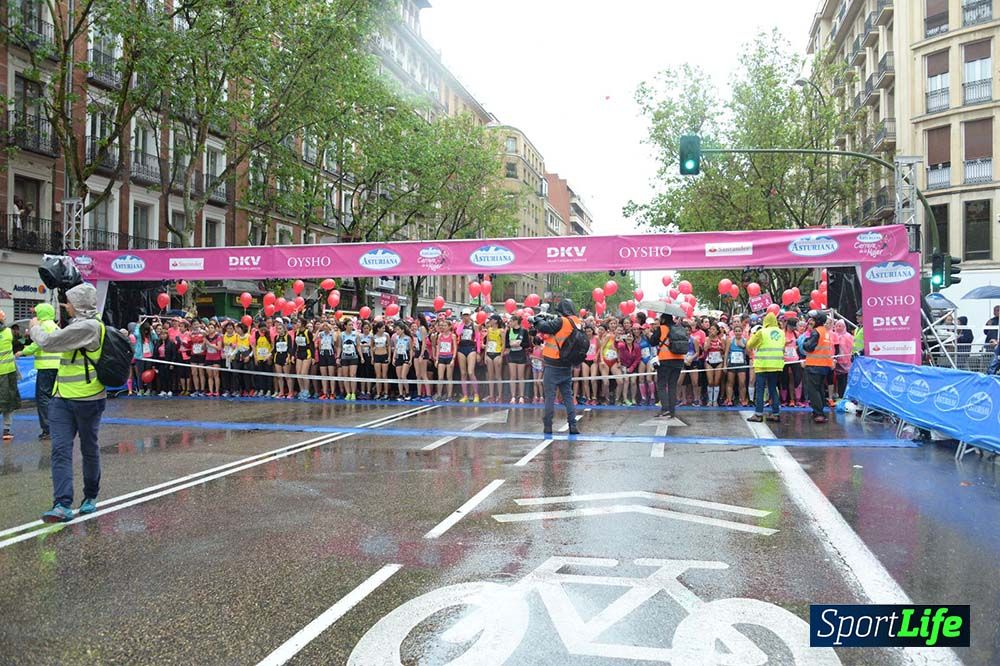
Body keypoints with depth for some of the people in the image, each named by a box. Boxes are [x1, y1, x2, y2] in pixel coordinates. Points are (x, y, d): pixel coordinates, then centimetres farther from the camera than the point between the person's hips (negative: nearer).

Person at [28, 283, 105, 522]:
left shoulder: (89, 326, -18)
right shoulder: (79, 324, 13)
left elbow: (48, 342, -17)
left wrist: (36, 327, 0)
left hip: (87, 400, -8)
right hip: (63, 399, 8)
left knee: (89, 449, 9)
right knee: (60, 450, -3)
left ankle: (90, 497, 25)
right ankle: (62, 505, -7)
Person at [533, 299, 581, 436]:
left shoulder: (561, 322, -18)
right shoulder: (576, 323, 3)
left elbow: (543, 327, -20)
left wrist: (539, 318, -1)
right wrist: (550, 317, 7)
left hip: (553, 365, -6)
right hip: (567, 367, 6)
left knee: (550, 396, 2)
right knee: (568, 395, 12)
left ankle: (547, 426, 5)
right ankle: (573, 425, 9)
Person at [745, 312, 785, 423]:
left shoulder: (762, 332, -8)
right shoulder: (782, 333, 6)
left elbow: (749, 345, 1)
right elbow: (783, 347, 16)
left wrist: (752, 336, 19)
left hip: (763, 365, -5)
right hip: (777, 365, 5)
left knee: (759, 389, -1)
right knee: (773, 389, 13)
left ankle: (758, 414, -4)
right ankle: (776, 413, 12)